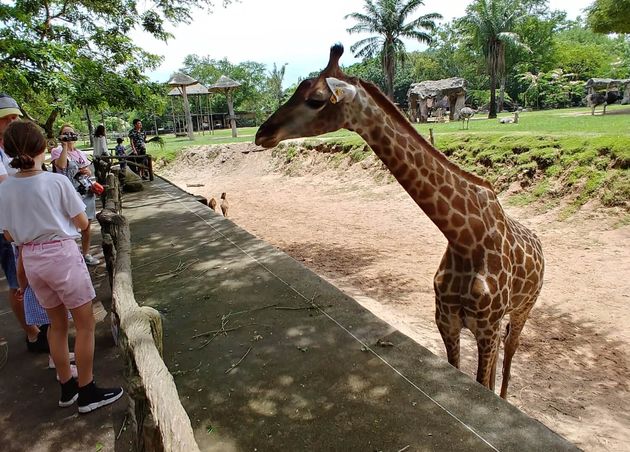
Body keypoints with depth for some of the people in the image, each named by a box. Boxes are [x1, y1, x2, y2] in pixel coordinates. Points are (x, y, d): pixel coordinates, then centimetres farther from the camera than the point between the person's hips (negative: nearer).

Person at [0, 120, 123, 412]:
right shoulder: (57, 181, -14)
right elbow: (83, 224, -6)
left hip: (31, 260, 5)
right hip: (62, 256, -5)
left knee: (57, 324, 20)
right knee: (85, 324, 8)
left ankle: (67, 387, 33)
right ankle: (87, 393, 15)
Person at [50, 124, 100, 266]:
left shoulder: (81, 153, 15)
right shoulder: (57, 151, -3)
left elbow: (89, 171, 22)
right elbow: (61, 165, -23)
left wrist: (87, 172, -2)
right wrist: (64, 146, -17)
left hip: (86, 192, 6)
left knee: (86, 225, 11)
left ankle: (86, 254, 24)